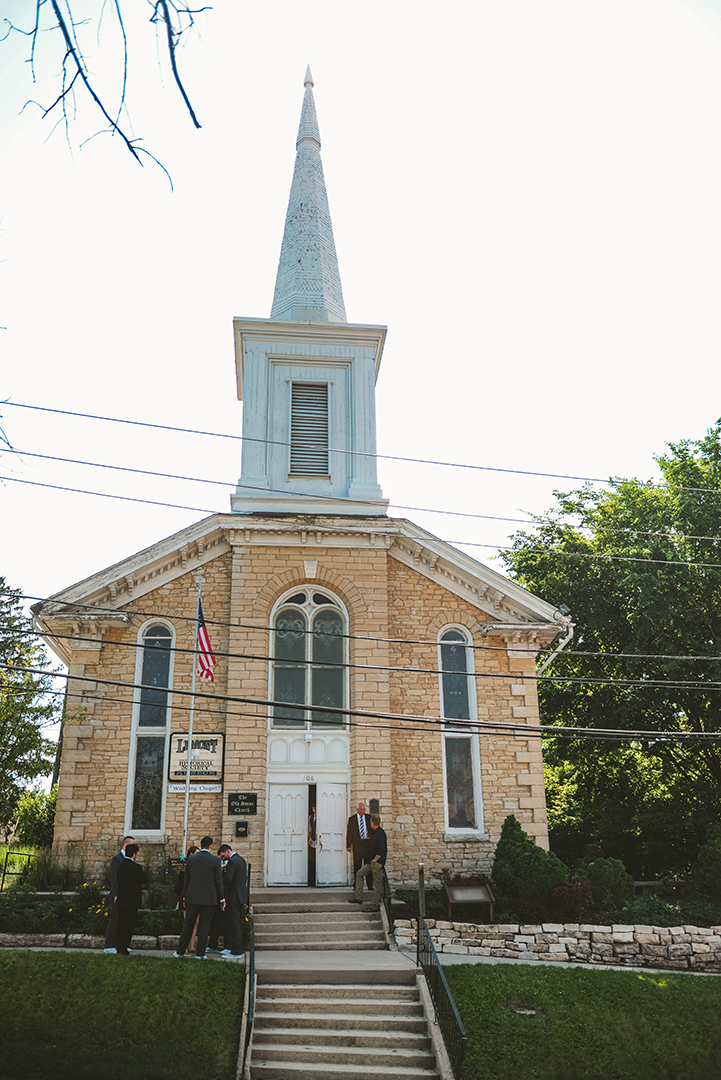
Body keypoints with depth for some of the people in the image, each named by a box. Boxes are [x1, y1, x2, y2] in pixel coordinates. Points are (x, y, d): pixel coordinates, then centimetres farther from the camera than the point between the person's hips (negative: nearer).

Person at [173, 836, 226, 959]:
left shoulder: (191, 859, 1)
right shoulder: (215, 860, -8)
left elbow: (186, 879, 7)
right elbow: (219, 881, -5)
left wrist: (185, 898, 16)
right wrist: (222, 898, 4)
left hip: (192, 897, 3)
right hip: (209, 898, -3)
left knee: (188, 924, 12)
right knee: (204, 926, 5)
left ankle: (179, 951, 18)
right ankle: (200, 954, 8)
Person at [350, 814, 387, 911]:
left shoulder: (380, 834, -19)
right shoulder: (375, 832, 12)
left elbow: (381, 851, -24)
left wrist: (374, 860, -15)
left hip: (377, 863, -11)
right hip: (372, 863, 11)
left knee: (377, 884, -2)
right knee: (359, 874, 14)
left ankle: (374, 906, 3)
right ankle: (358, 897, 17)